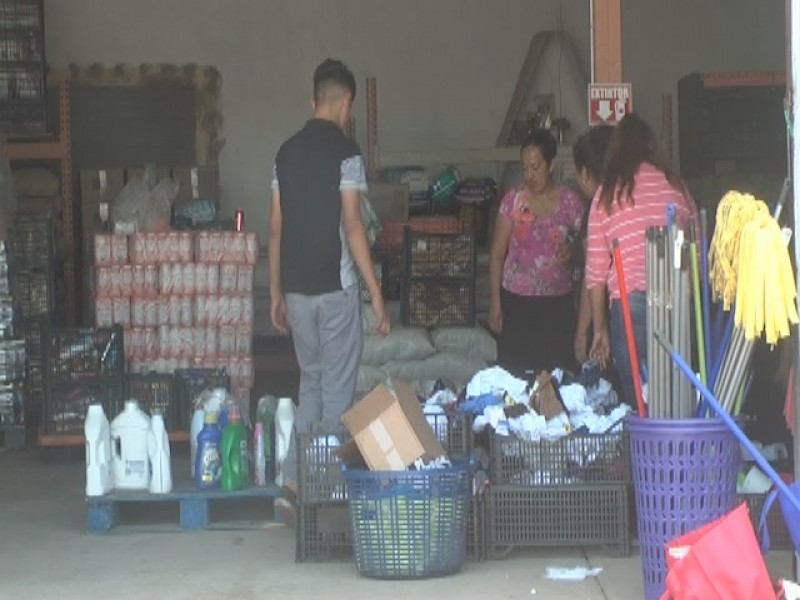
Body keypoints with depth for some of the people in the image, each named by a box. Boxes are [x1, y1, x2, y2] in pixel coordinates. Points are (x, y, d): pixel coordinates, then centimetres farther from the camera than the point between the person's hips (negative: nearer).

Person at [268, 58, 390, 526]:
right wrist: (376, 293, -11)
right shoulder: (345, 151, -10)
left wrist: (276, 291, 17)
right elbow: (352, 226, -14)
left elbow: (276, 225, 10)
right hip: (335, 287, -6)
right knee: (337, 390, 2)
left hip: (297, 289, 6)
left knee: (311, 382, 16)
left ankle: (294, 483, 8)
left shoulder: (288, 151, 9)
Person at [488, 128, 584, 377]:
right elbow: (497, 252, 2)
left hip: (558, 301, 1)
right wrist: (495, 301, -3)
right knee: (515, 369, -5)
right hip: (517, 300, -1)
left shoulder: (570, 202, 1)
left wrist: (572, 250, -12)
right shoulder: (513, 200, -1)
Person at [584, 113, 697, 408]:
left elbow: (596, 272, 5)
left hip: (629, 303, -2)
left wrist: (599, 329, 12)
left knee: (637, 400, 2)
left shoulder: (607, 195, 5)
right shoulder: (676, 187, 10)